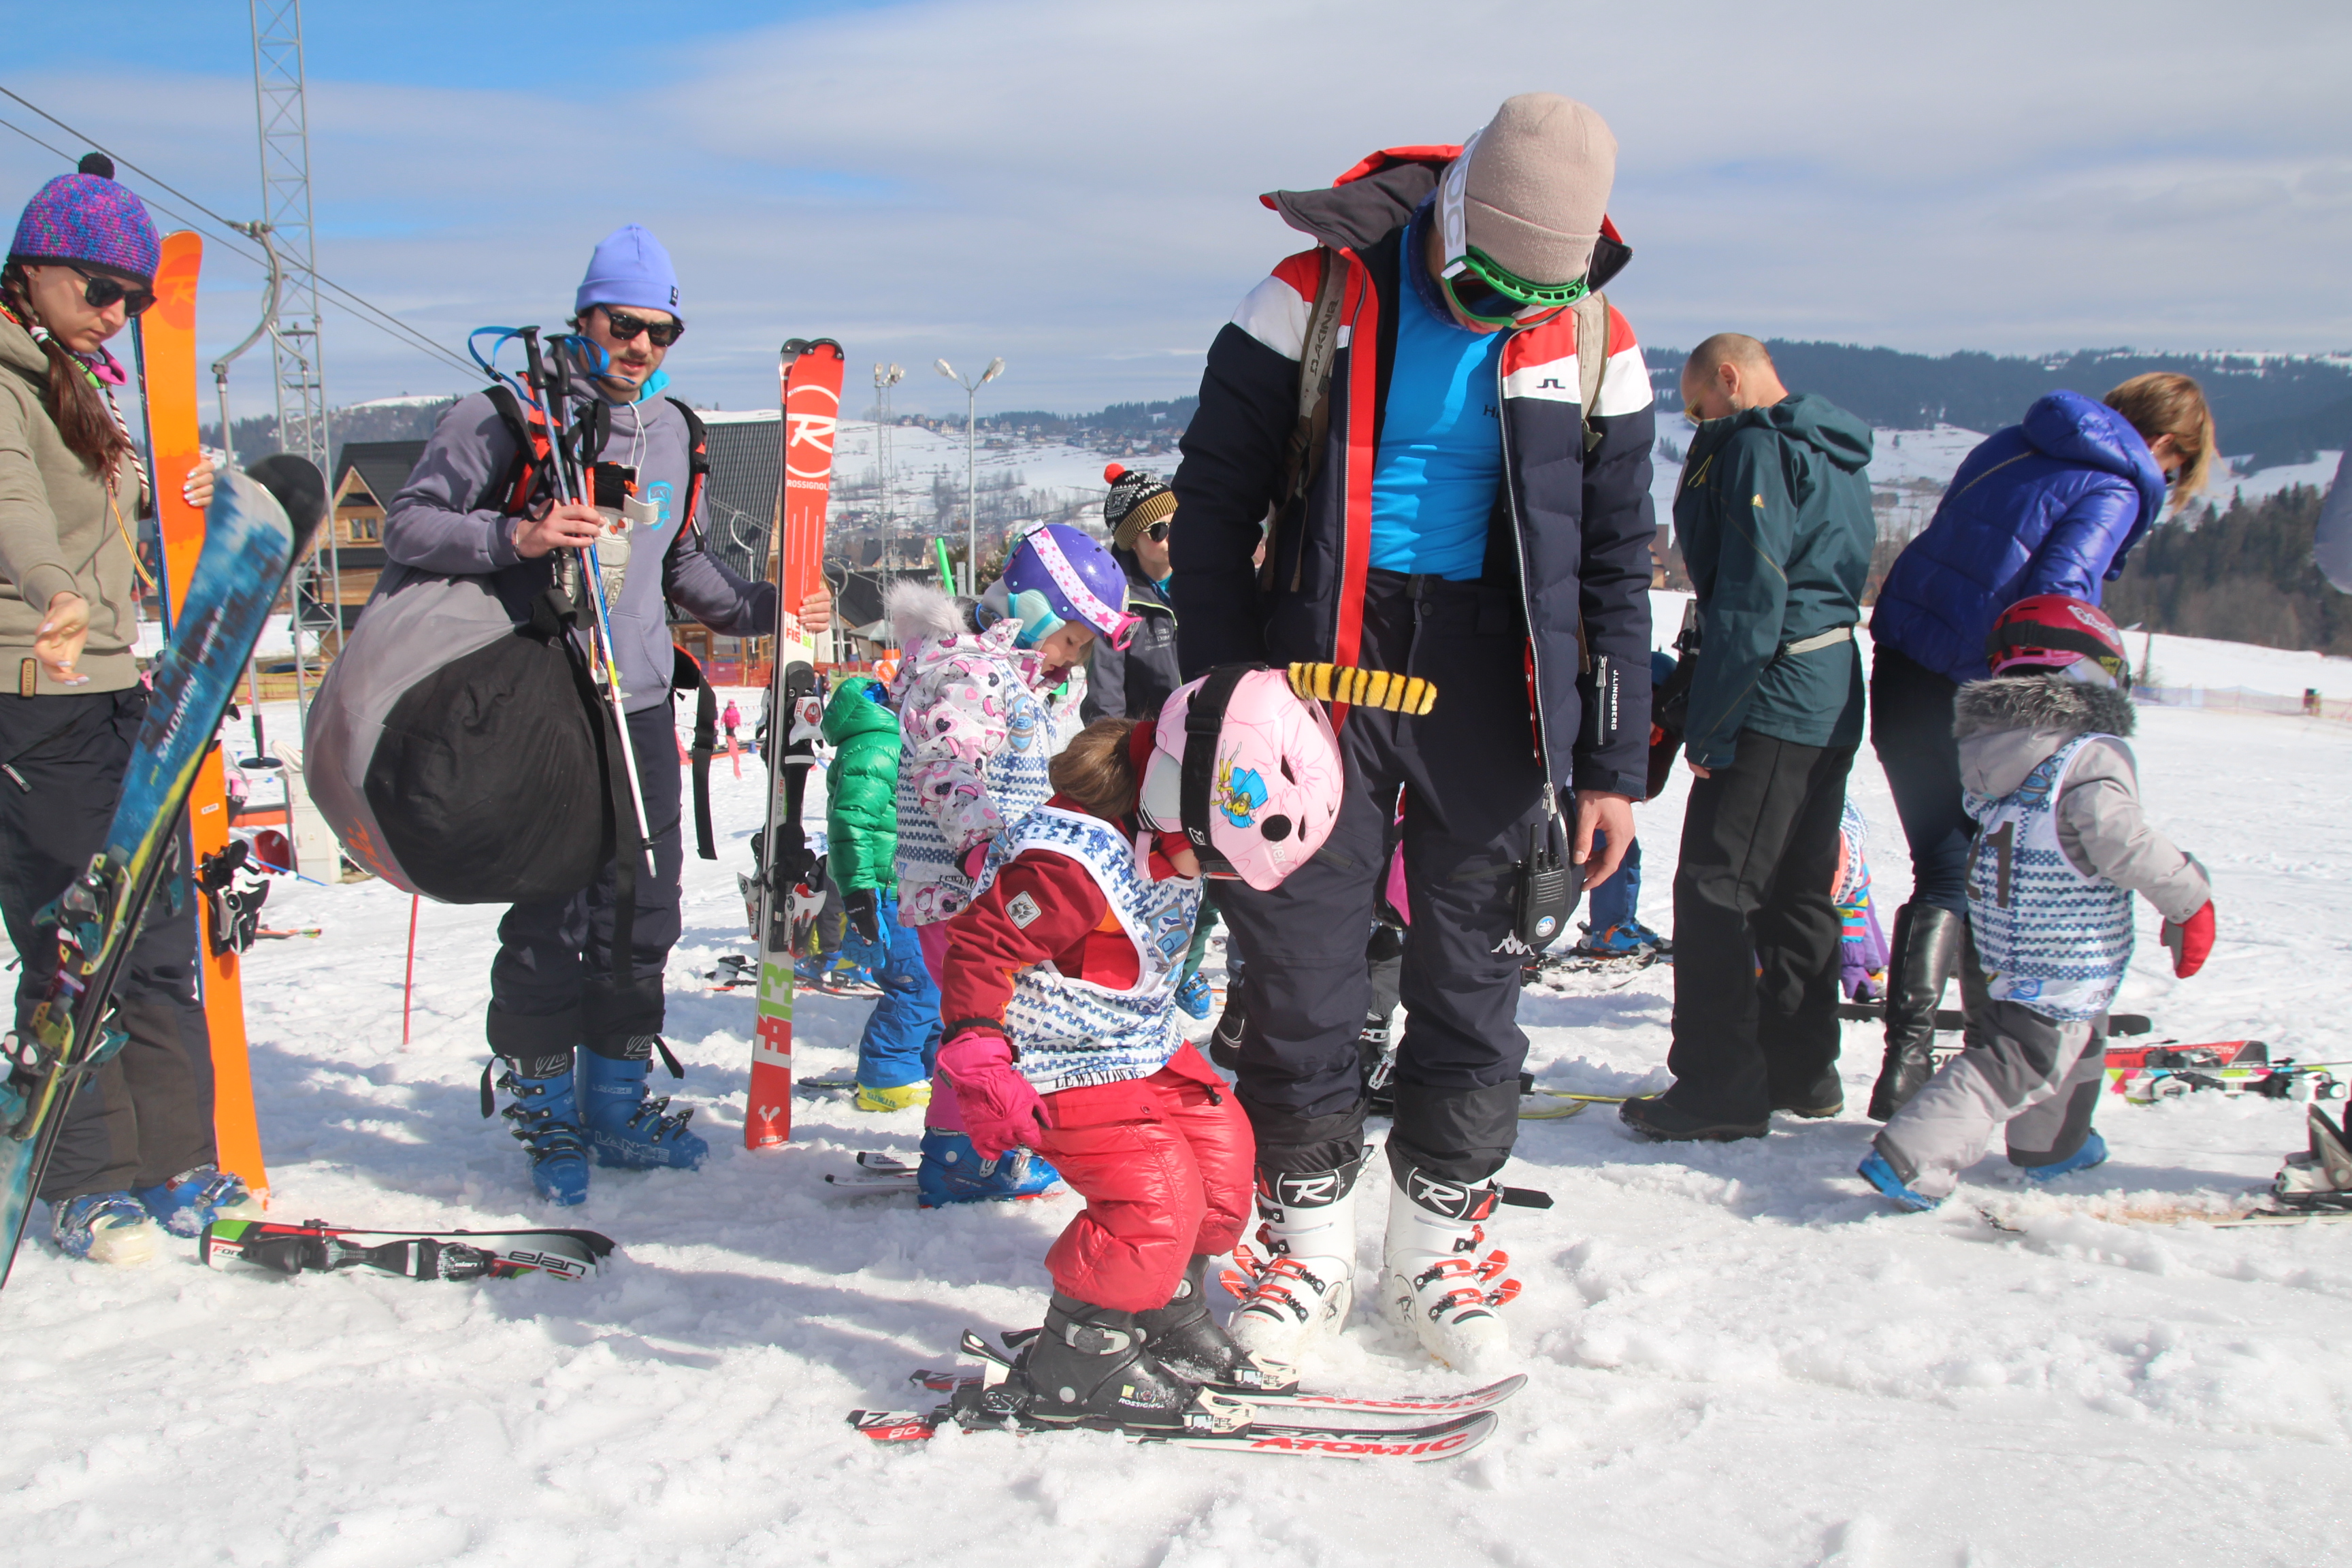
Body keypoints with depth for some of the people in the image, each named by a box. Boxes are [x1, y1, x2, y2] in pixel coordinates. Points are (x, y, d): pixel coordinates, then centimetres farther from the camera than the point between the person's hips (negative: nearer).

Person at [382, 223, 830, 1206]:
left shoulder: (672, 431, 15)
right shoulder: (507, 413, -4)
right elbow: (408, 526, -6)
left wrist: (763, 609, 12)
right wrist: (516, 535, -22)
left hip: (641, 709, 6)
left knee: (643, 915, 9)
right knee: (548, 924, -3)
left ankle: (617, 1104, 24)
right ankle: (545, 1116, 14)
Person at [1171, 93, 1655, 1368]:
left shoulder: (1594, 345, 3)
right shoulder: (1315, 297, -3)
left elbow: (1616, 566, 8)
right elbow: (1214, 499, 2)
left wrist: (1609, 764, 4)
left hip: (1489, 685, 2)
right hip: (1325, 655, -1)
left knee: (1475, 973, 6)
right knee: (1300, 965, 0)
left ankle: (1435, 1247, 23)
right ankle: (1308, 1244, 18)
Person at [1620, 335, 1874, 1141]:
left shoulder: (1757, 448, -11)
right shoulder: (1836, 454, 19)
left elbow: (1750, 596, -19)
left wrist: (1708, 726, -16)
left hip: (1773, 701, -10)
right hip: (1831, 702, 10)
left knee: (1716, 890, -6)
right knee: (1799, 889, 16)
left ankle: (1721, 1088, -3)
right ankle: (1802, 1070, 25)